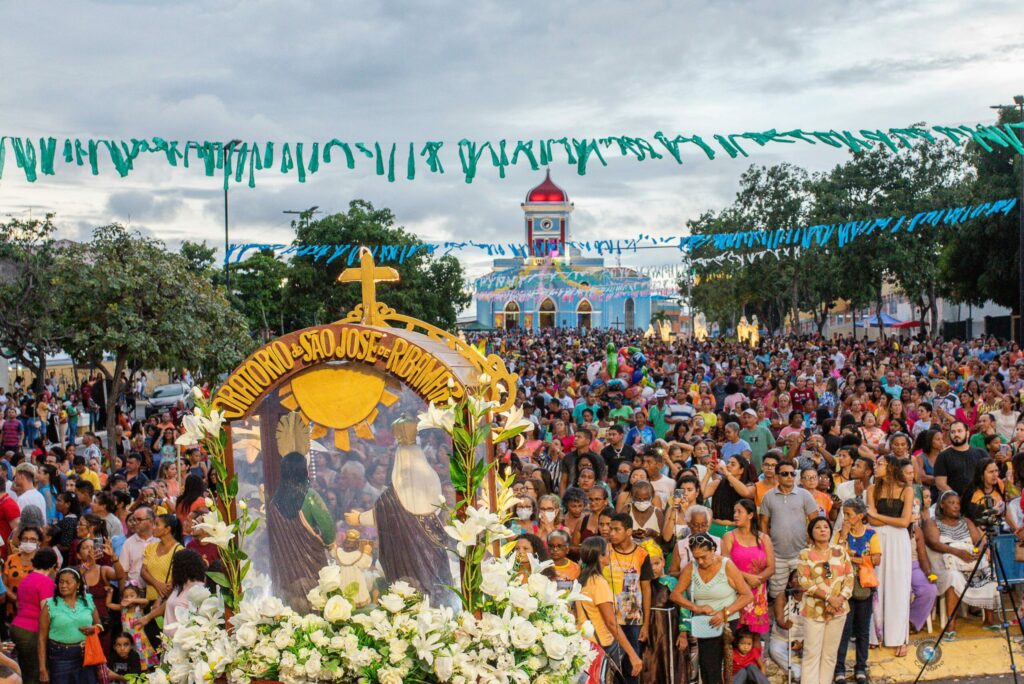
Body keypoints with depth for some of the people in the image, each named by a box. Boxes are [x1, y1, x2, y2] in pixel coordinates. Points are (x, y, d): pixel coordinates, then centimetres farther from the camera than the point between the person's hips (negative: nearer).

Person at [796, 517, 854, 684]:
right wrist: (829, 597, -16)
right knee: (812, 653, -4)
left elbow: (849, 577, 4)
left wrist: (840, 599, -11)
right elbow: (805, 583, -10)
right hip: (814, 610, -3)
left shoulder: (840, 551, 8)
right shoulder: (805, 554, -2)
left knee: (830, 654, 7)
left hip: (838, 610, 3)